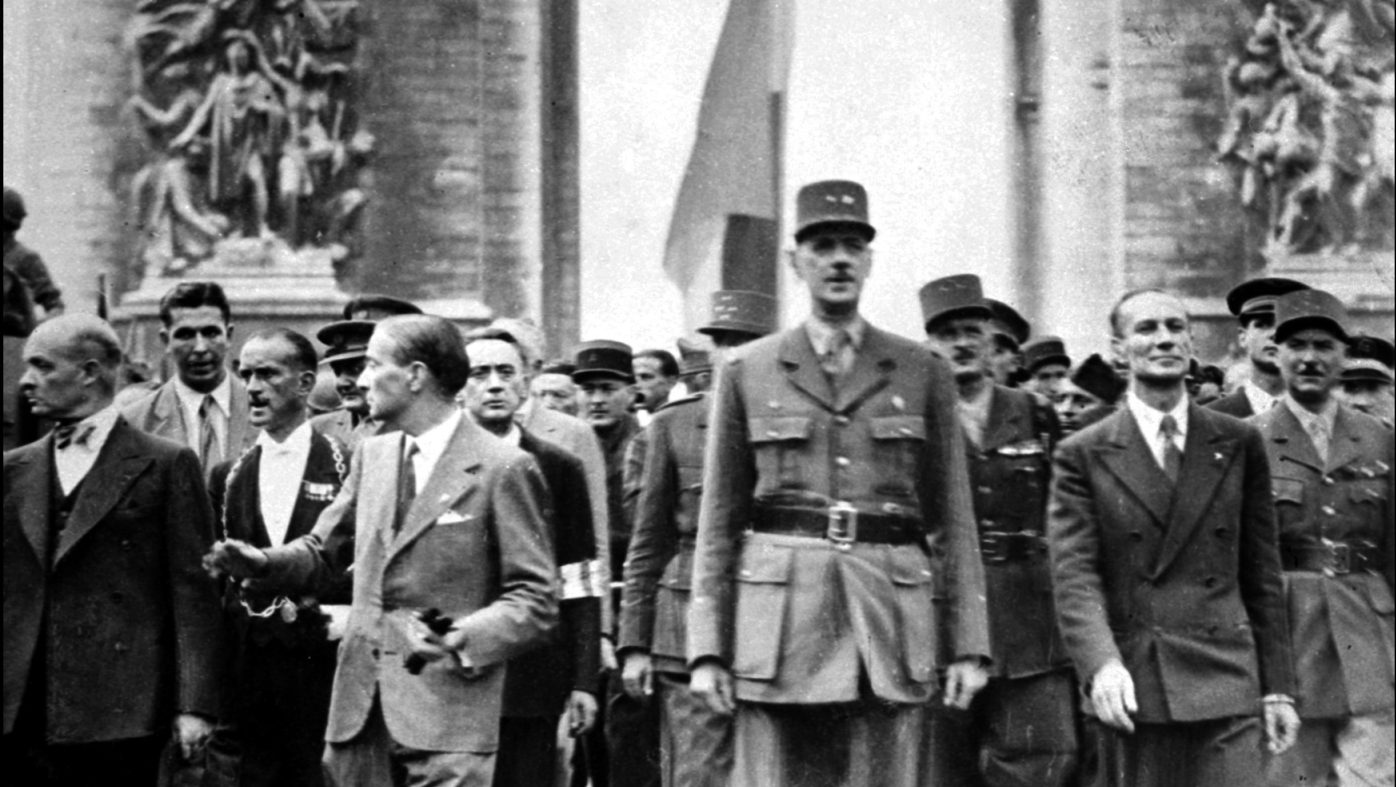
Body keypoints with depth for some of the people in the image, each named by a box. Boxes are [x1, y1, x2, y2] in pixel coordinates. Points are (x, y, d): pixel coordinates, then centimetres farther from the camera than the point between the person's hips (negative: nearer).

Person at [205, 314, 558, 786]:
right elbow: (322, 551, 22)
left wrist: (465, 639, -23)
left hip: (447, 713, -6)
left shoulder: (502, 469, -6)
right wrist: (262, 562, 2)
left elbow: (534, 601, -7)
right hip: (360, 706, 6)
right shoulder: (372, 455, 14)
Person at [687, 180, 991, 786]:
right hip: (779, 619, 0)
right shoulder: (747, 372, 8)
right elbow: (718, 521, 7)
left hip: (889, 620, 1)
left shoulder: (922, 373, 9)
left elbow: (954, 518, 8)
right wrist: (707, 650, 0)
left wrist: (969, 646, 1)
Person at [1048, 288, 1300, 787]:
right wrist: (1101, 665, -21)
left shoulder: (1238, 445, 10)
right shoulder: (1083, 455, 4)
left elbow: (1261, 573, 12)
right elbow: (1074, 578, -5)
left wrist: (1277, 688, 8)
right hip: (1127, 692, -1)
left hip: (1225, 687, 1)